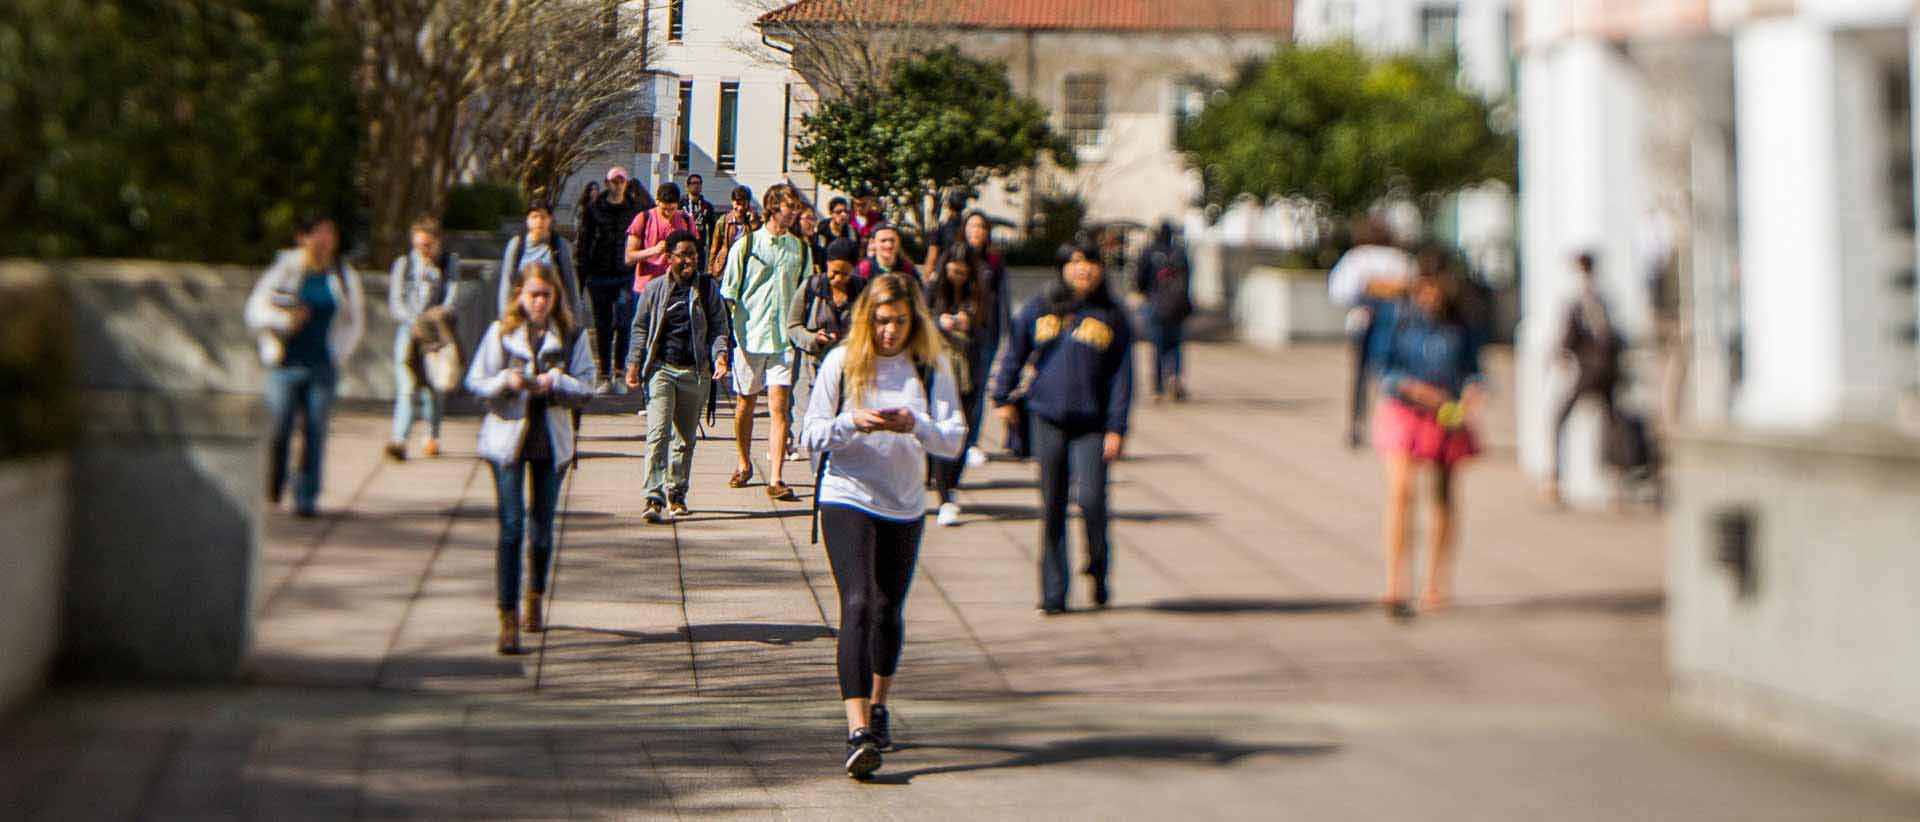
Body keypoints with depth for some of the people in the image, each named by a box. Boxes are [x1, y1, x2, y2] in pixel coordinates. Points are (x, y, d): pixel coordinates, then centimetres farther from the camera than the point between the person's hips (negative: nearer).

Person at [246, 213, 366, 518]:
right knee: (278, 428, -4)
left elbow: (355, 320, 18)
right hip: (286, 363, -2)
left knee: (315, 431, -1)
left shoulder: (345, 276, 9)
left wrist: (341, 352, 5)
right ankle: (271, 490, 16)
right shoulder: (284, 270, 1)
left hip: (323, 367, 2)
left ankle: (306, 498, 4)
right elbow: (256, 310, 0)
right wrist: (285, 320, -17)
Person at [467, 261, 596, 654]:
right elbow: (476, 382, -1)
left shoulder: (571, 336, 2)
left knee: (542, 525, 12)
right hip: (507, 436, -2)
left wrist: (556, 383, -19)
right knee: (511, 526, -10)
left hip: (552, 441, 2)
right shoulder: (501, 332, 0)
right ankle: (509, 619, -9)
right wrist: (506, 381, -20)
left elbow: (585, 387, -1)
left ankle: (535, 600, 37)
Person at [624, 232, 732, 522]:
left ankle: (677, 495, 25)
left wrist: (720, 355, -10)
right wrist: (634, 364, 2)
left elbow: (719, 328, 8)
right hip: (661, 368, -2)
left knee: (686, 438, 10)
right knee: (658, 433, -15)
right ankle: (654, 497, -19)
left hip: (695, 371, 2)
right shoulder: (654, 289, 6)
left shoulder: (708, 289, 7)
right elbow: (641, 329, 11)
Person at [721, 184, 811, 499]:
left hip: (785, 338, 1)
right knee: (745, 403, 11)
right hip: (750, 334, -1)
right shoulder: (746, 244, 1)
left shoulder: (800, 248, 9)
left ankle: (776, 479, -12)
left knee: (779, 407, -9)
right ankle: (745, 464, 33)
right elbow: (728, 293, 3)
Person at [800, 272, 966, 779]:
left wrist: (916, 426, -25)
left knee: (888, 610, 14)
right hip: (847, 497, -3)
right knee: (857, 607, -16)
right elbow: (811, 435, -2)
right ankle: (859, 732, -23)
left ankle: (878, 706, 38)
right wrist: (852, 422, -21)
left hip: (905, 506, 3)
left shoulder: (932, 368, 0)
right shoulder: (842, 362, -2)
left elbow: (954, 440, -6)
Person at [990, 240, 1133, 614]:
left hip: (1092, 425, -2)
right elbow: (1013, 354, 18)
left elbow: (1121, 377, 2)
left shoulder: (1113, 318, 3)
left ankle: (1098, 568, 12)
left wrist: (1116, 428, -4)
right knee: (1052, 507, 4)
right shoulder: (1039, 310, 6)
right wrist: (1002, 397, 14)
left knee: (1091, 498, -16)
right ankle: (1053, 593, 11)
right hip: (1047, 419, 2)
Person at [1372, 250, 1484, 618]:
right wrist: (1416, 388, -18)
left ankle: (1436, 581, 30)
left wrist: (1473, 394, -14)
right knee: (1400, 492, -18)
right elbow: (1384, 367, -3)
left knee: (1445, 500, 12)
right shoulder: (1398, 318, -4)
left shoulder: (1460, 326, -1)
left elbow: (1473, 369, 7)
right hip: (1402, 412, -2)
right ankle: (1394, 588, -20)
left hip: (1447, 418, 2)